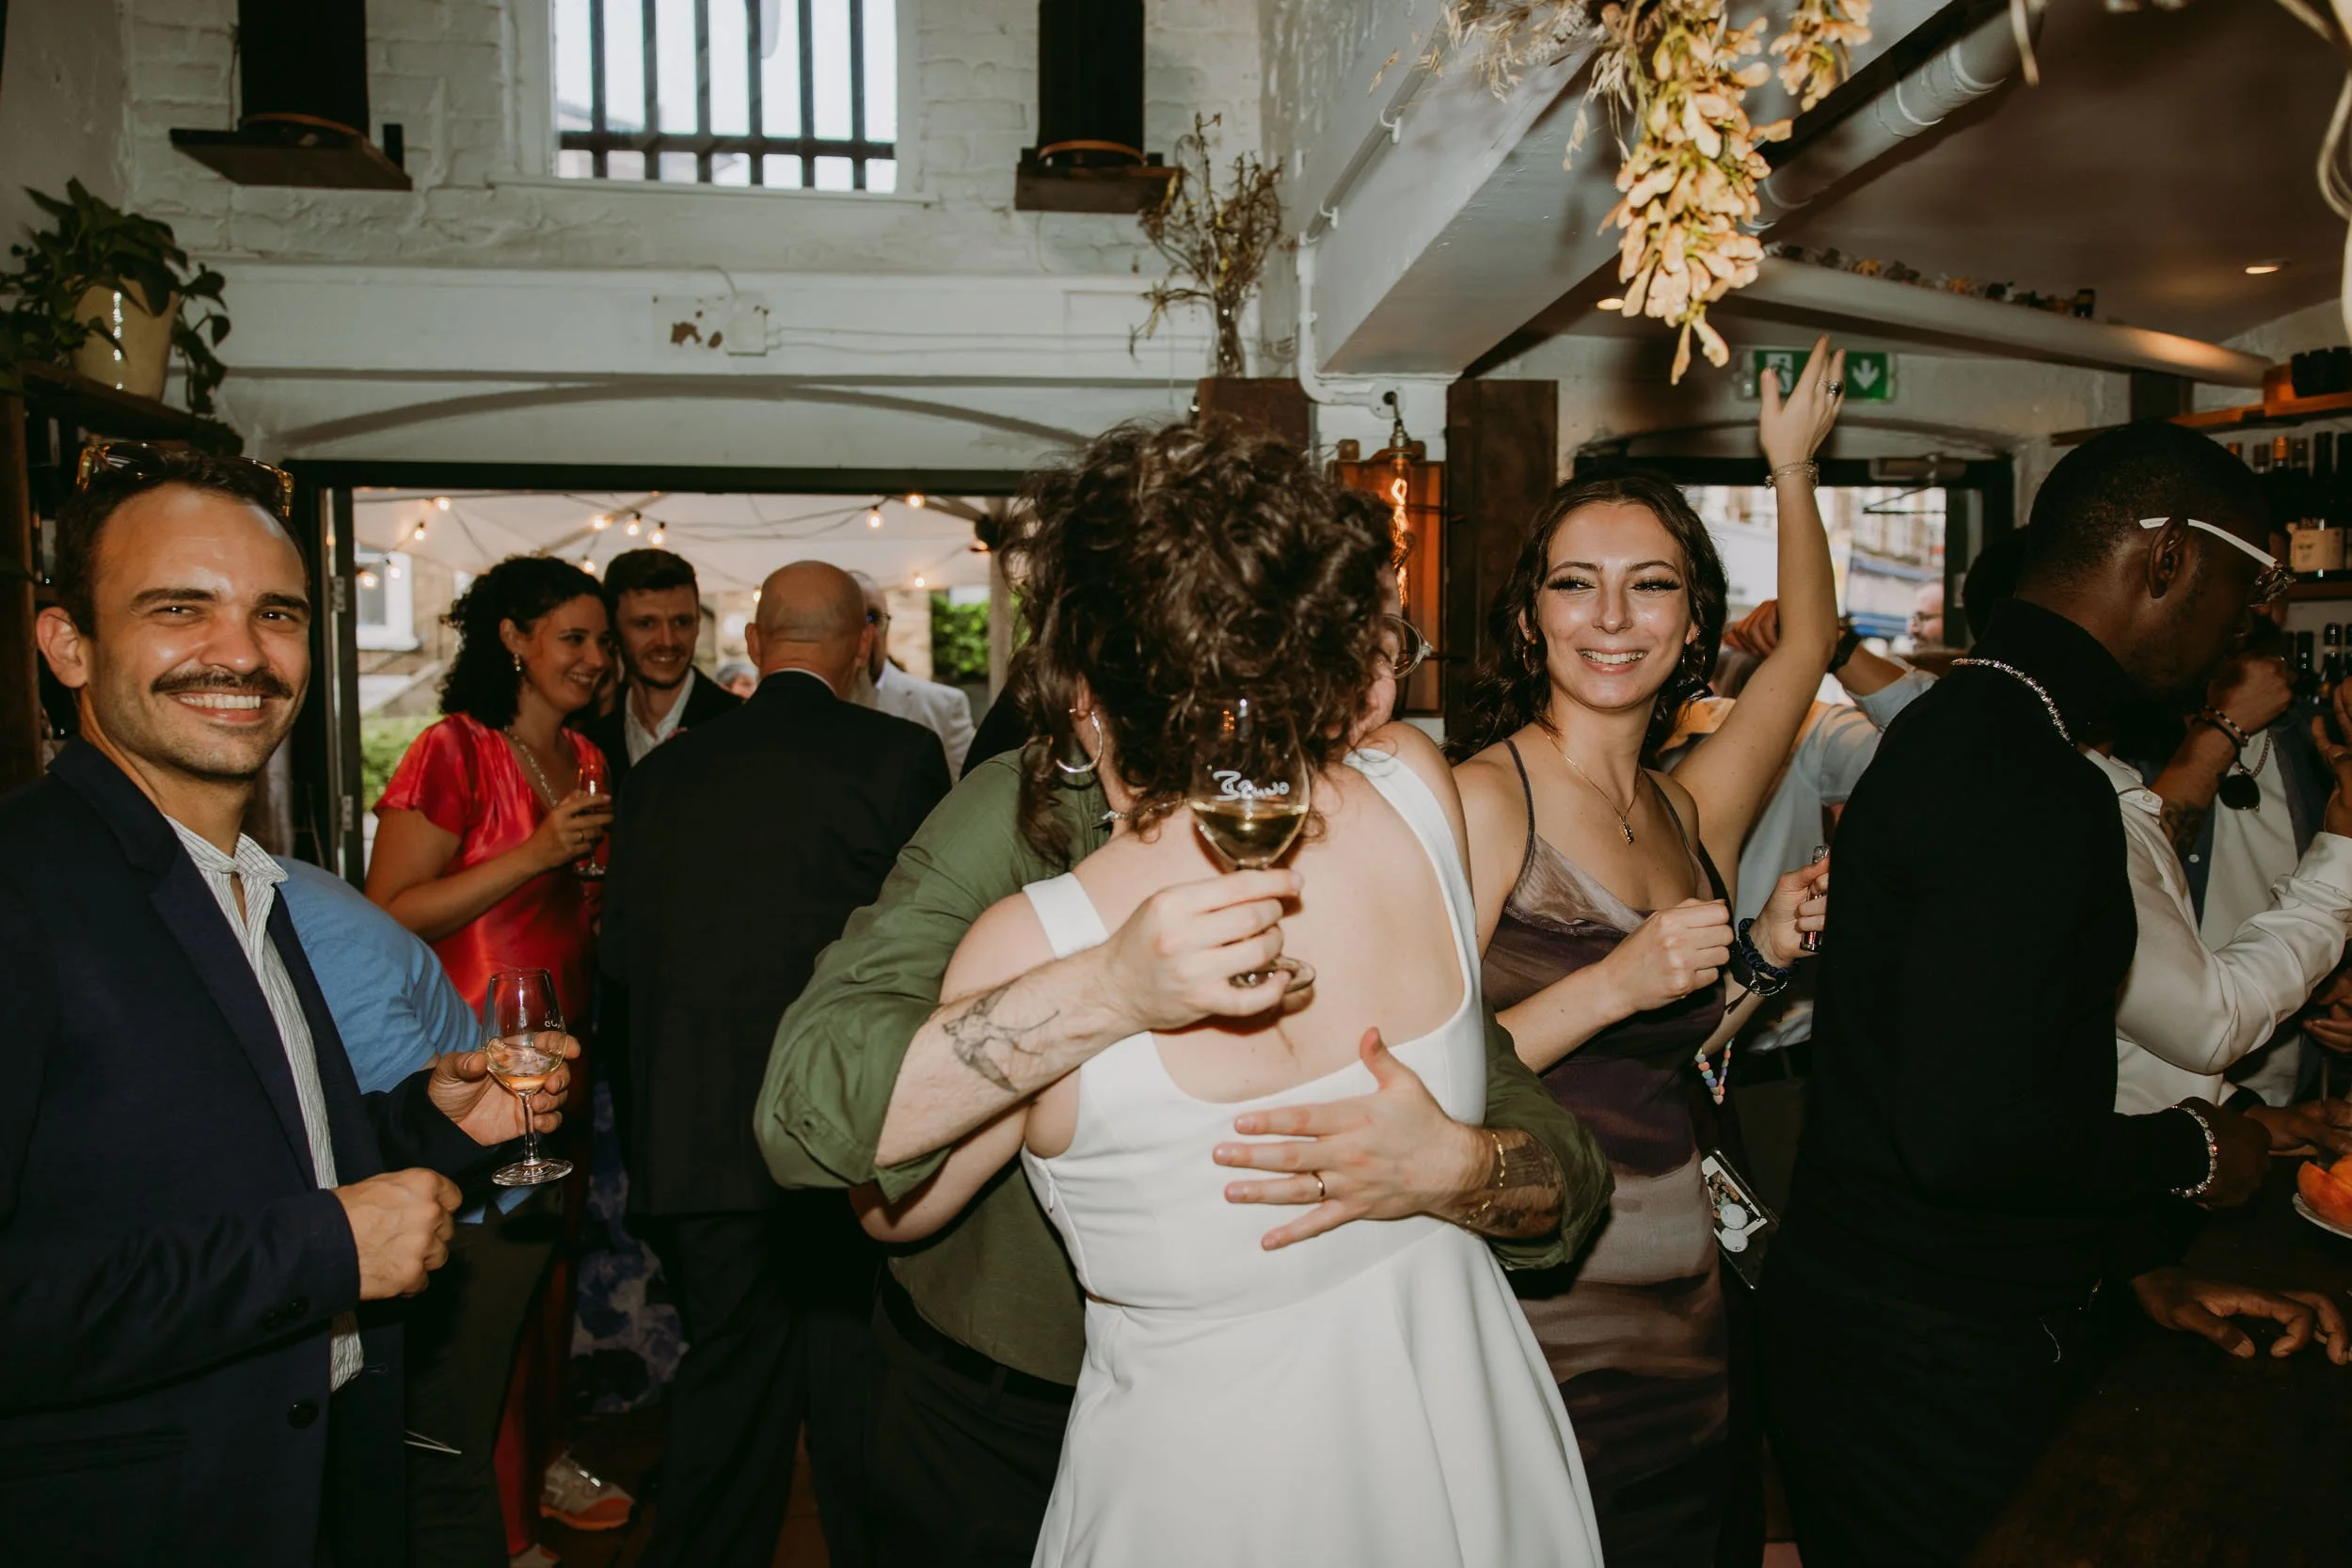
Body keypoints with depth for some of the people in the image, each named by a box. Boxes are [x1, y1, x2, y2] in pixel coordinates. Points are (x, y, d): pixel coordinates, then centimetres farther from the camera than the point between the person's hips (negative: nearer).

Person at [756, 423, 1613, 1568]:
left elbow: (1564, 1176, -14)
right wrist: (1107, 993, -47)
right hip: (995, 1440, -2)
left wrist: (1457, 1168, -36)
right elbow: (808, 1114, -34)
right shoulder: (1020, 820, -21)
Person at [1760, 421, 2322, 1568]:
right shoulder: (2029, 786, -25)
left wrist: (2146, 1268, 17)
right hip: (1928, 1373, -10)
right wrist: (2191, 1151, -11)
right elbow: (1972, 1134, -30)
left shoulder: (1966, 726, 9)